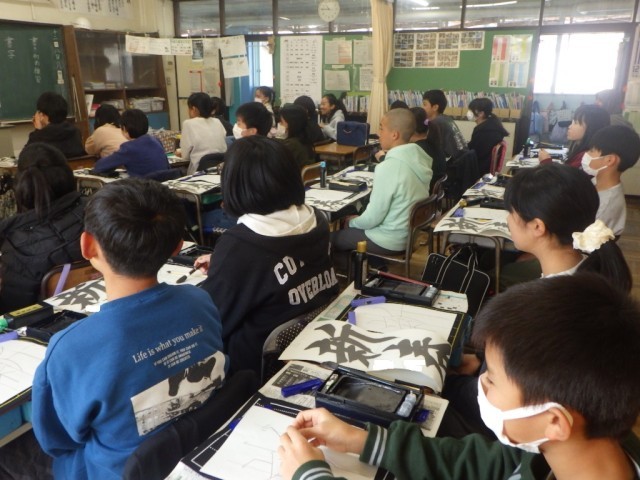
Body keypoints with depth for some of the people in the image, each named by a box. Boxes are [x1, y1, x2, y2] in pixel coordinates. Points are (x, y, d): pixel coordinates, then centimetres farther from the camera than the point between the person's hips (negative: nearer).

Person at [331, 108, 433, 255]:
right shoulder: (419, 158, -2)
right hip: (412, 233, 8)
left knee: (333, 237, 10)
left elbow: (373, 218, -21)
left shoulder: (388, 167, -27)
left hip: (390, 241, -8)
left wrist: (352, 222, -2)